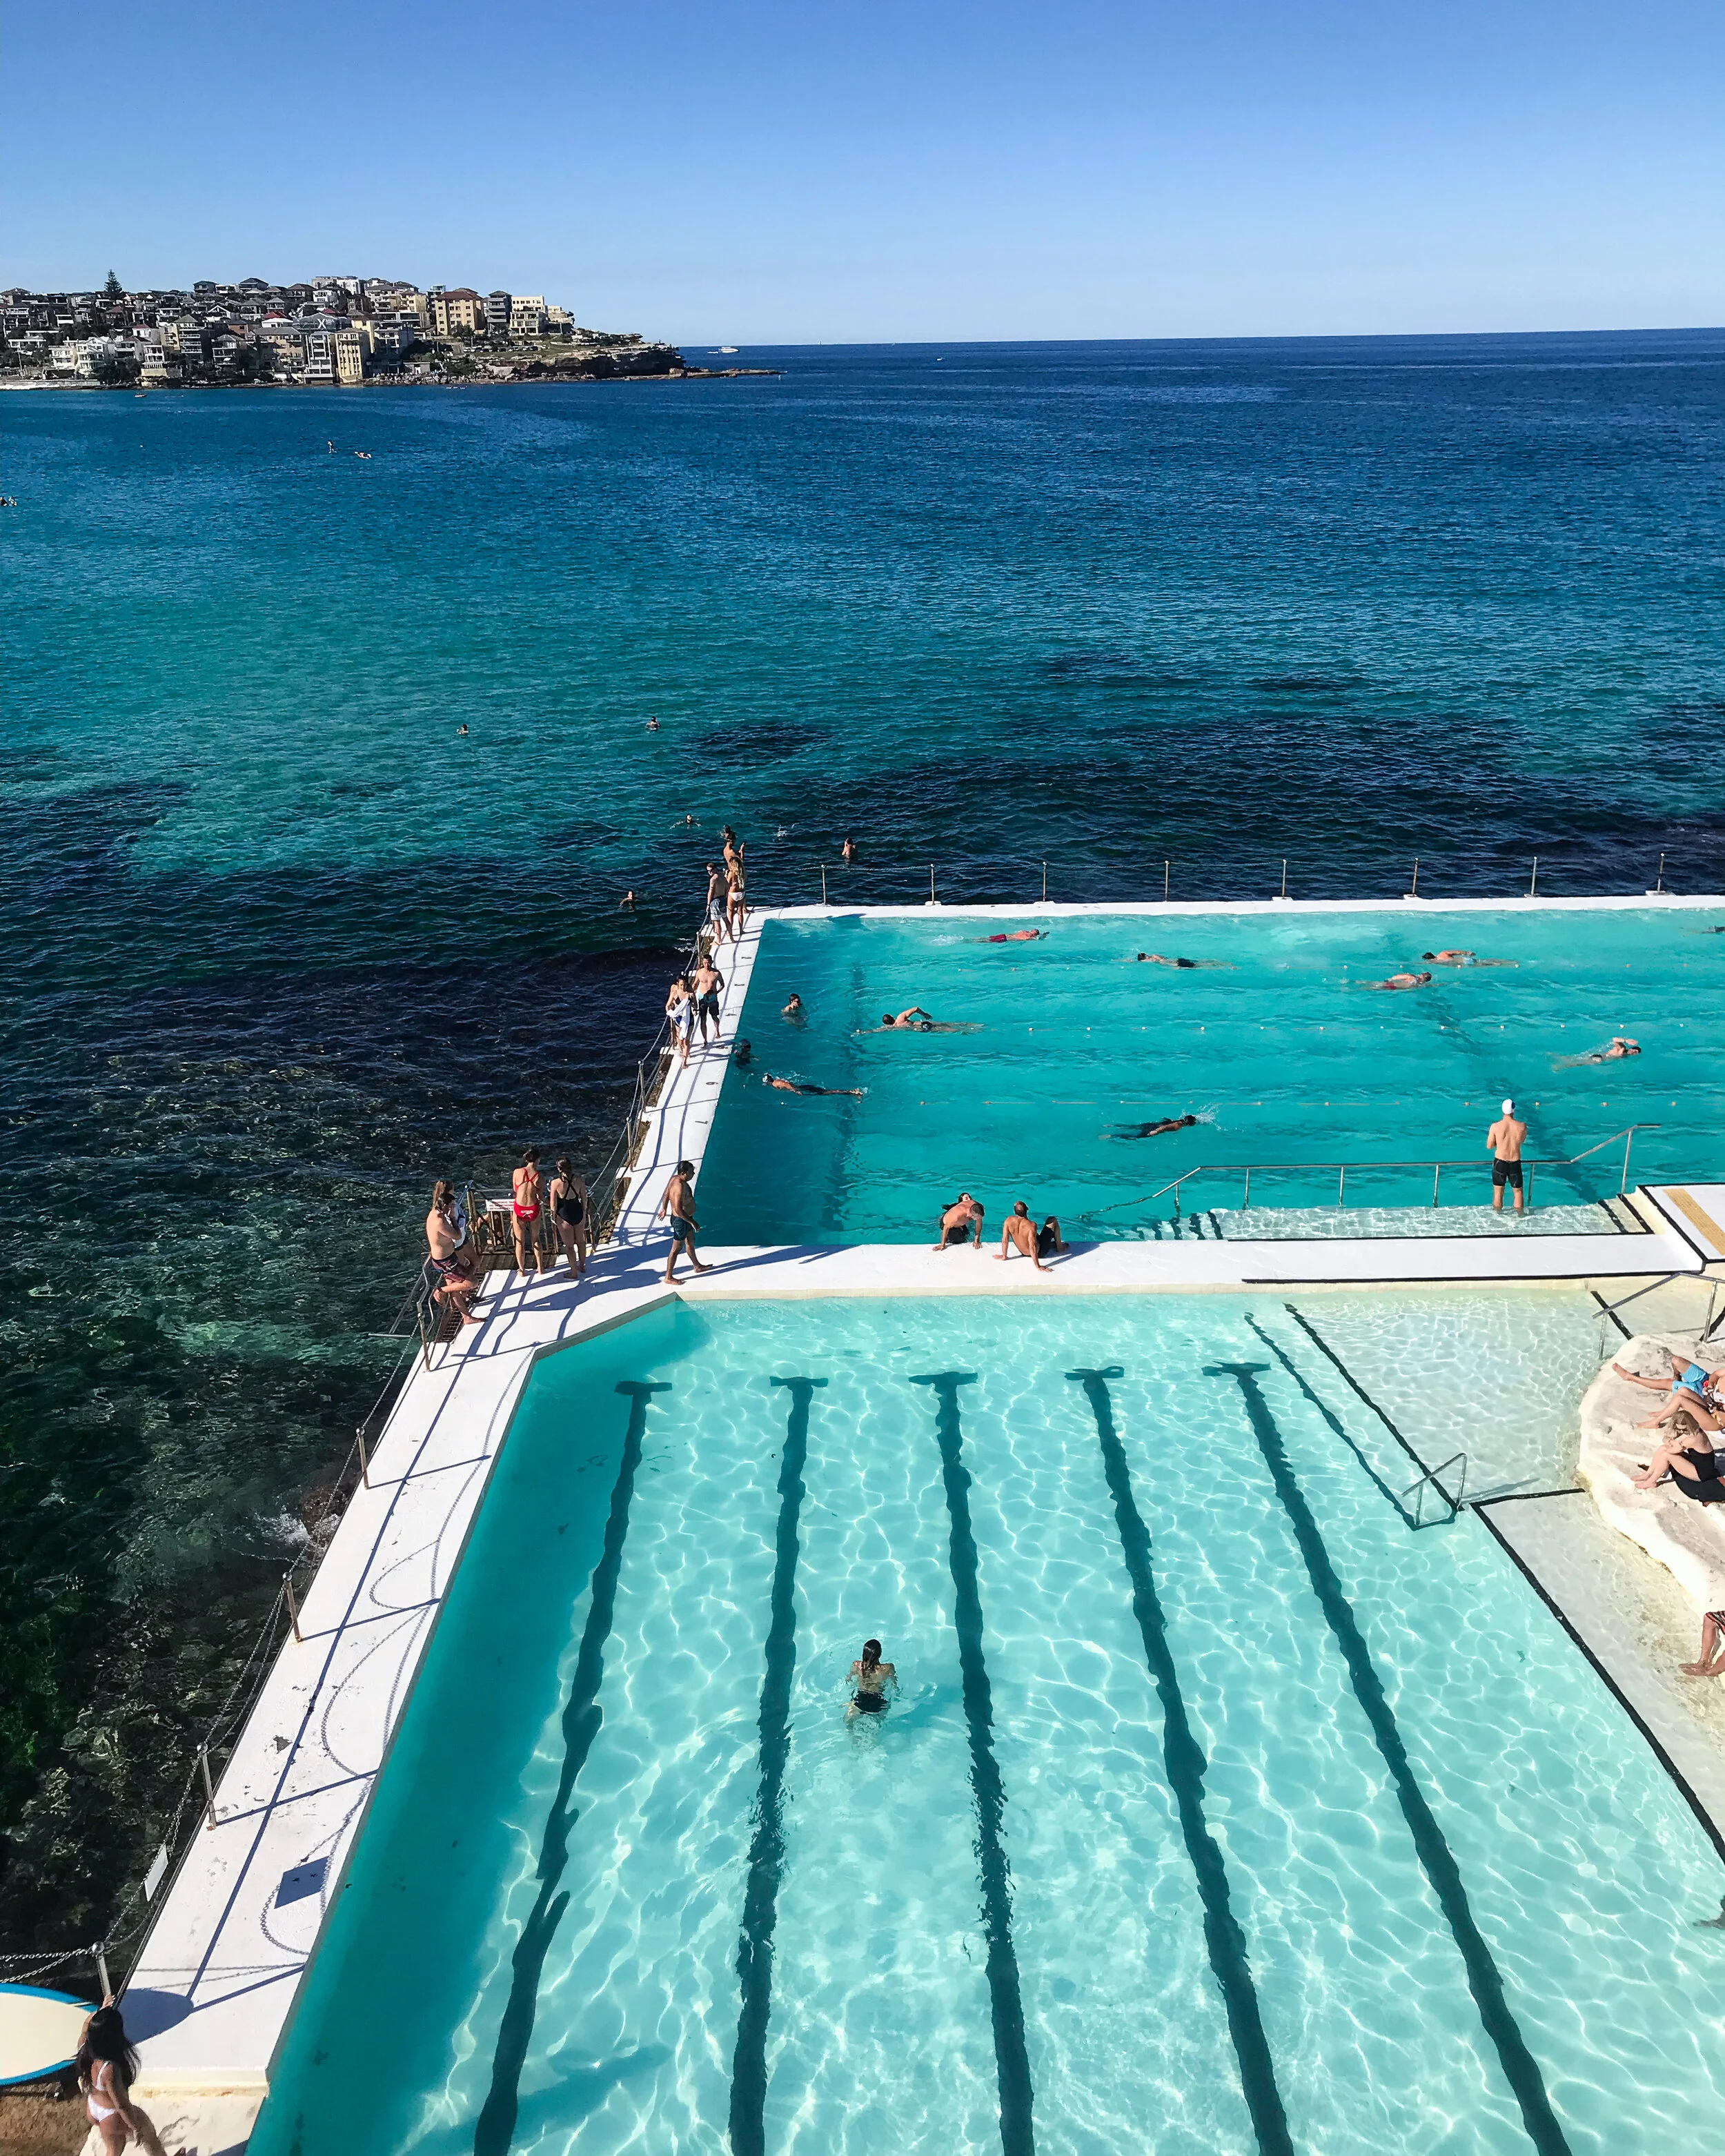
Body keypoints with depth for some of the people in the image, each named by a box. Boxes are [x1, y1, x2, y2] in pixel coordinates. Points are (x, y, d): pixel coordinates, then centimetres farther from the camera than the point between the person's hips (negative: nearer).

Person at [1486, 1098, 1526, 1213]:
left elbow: (1489, 1146, -5)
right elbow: (1522, 1141, 8)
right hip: (1515, 1164, 1)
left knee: (1498, 1192, 14)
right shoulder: (1522, 1126, -12)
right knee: (1518, 1191, 19)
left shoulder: (1496, 1126, -15)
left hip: (1500, 1162, -1)